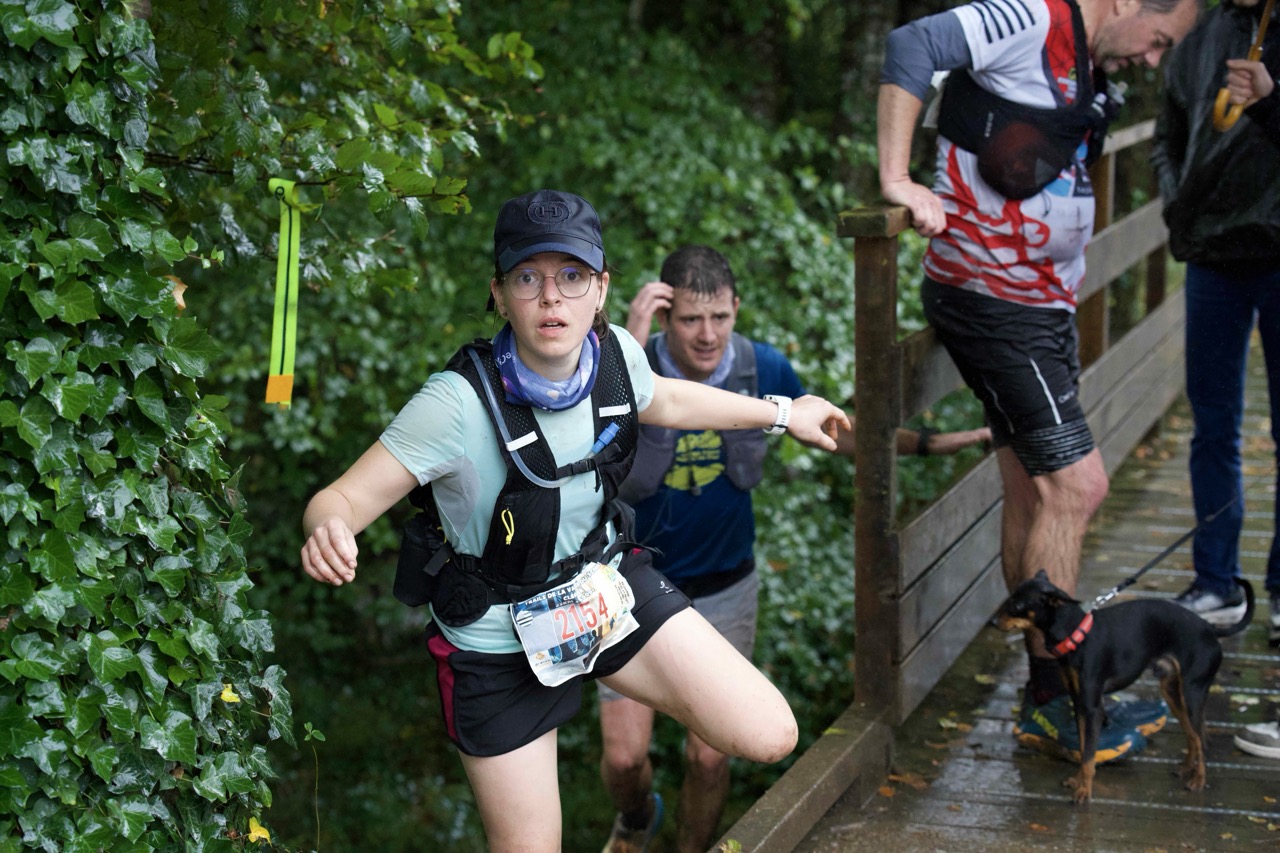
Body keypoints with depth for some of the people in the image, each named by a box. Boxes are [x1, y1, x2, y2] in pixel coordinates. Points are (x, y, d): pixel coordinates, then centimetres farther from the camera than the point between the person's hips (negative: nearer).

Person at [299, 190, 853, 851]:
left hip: (607, 588, 4)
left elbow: (661, 401, 10)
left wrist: (781, 413, 21)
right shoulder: (460, 401, -31)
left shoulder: (614, 352, -14)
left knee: (770, 736, -6)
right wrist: (328, 534, -54)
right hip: (499, 640, -4)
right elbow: (343, 499, -30)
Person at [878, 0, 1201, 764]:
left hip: (1042, 307, 10)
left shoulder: (1090, 73, 17)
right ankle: (1055, 702, 0)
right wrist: (898, 179, -27)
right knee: (1076, 485, -10)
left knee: (1035, 493, 12)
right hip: (993, 303, -10)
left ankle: (1047, 698, 21)